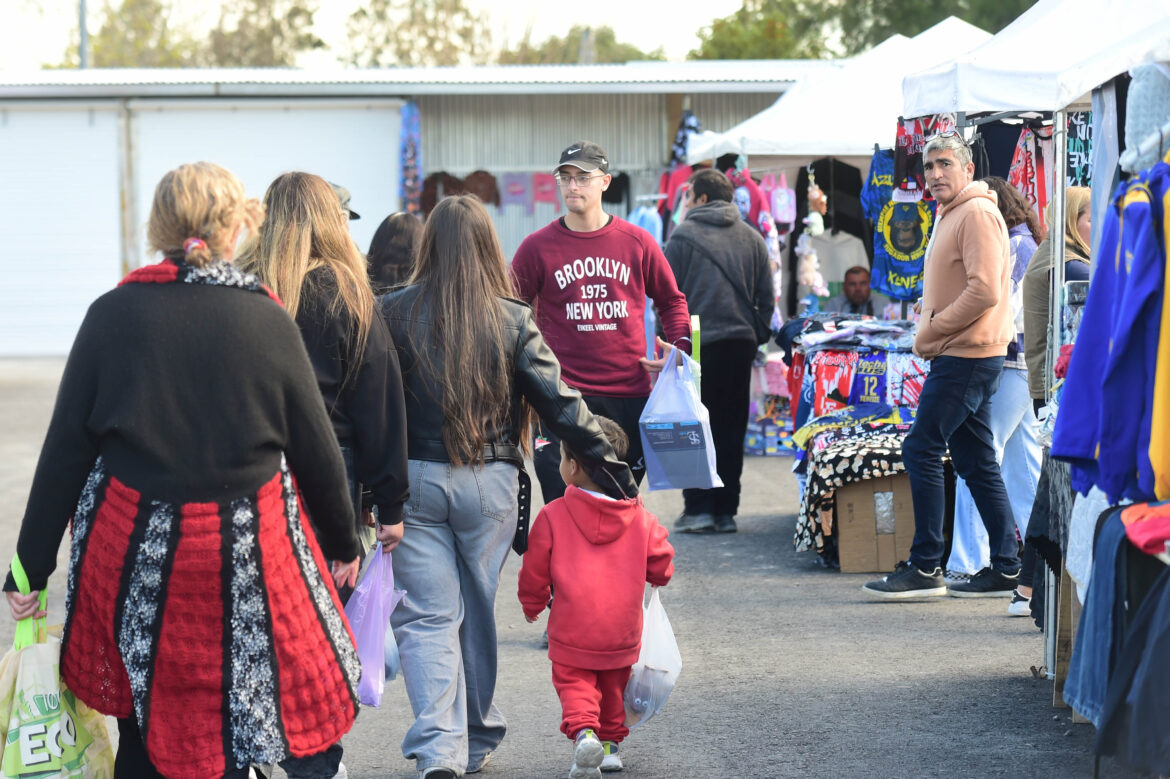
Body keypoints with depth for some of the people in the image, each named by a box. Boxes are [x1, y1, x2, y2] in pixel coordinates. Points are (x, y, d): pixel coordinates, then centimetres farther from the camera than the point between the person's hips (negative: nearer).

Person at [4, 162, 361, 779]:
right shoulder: (268, 321, -4)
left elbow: (65, 451, -2)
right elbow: (315, 451, 3)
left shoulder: (112, 313, -3)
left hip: (132, 548, 1)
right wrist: (344, 543, 18)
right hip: (250, 551, -1)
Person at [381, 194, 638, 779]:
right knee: (477, 610, 16)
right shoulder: (513, 320, -2)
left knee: (427, 615, 1)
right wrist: (608, 465, 2)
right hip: (490, 484, 1)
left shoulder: (396, 313, -4)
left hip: (414, 480, -1)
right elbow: (558, 401, -4)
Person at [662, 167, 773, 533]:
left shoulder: (684, 235, -4)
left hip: (697, 343, -4)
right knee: (730, 428, 8)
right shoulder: (751, 238, 11)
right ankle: (726, 510, 9)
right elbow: (766, 295, 12)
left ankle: (698, 508, -4)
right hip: (740, 343, 4)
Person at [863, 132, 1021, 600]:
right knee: (976, 462, 10)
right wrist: (930, 335, 10)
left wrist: (931, 332, -14)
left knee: (921, 450, -10)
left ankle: (925, 568, -8)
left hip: (967, 358, -10)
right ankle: (1006, 568, 13)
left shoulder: (977, 213, -12)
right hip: (958, 356, 10)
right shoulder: (951, 216, 20)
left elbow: (984, 290, -21)